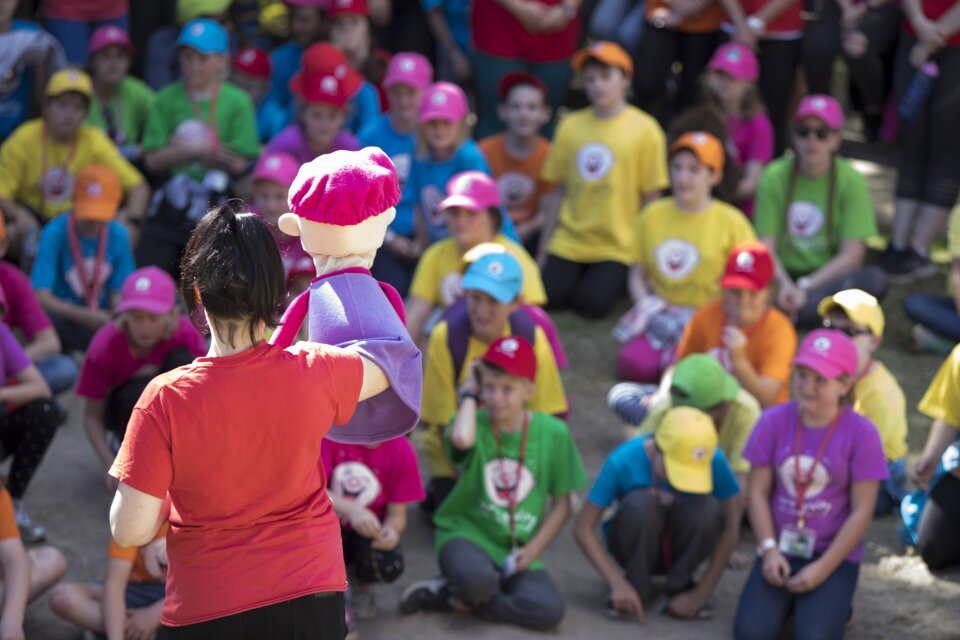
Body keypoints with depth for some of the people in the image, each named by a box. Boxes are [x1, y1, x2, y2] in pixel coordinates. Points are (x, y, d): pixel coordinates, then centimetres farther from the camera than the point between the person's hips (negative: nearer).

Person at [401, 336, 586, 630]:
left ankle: (447, 594, -6)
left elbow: (561, 504, 6)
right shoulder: (475, 422, -5)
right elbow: (461, 438, -32)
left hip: (517, 551, 3)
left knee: (549, 610, -25)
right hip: (467, 532, -3)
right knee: (476, 580, -39)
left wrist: (532, 550, -6)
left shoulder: (553, 433, 0)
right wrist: (469, 395, -14)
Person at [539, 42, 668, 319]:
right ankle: (583, 275, 12)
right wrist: (542, 253, 9)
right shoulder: (571, 125, 7)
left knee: (591, 303, -22)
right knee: (549, 295, -19)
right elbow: (559, 192, 11)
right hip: (568, 241, 3)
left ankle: (615, 279, 9)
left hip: (618, 246, -3)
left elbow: (651, 199, -1)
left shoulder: (645, 130, -3)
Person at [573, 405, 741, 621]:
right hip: (638, 545, -1)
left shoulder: (713, 460, -24)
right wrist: (618, 584, -29)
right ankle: (638, 586, -9)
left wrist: (701, 592, -20)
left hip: (682, 549, 1)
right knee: (641, 504, -34)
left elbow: (729, 527, -17)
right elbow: (583, 527, -22)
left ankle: (680, 586, -5)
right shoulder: (624, 460, -27)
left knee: (708, 509, -31)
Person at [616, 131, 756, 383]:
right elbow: (637, 274, 15)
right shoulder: (653, 215, 9)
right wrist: (645, 303, -5)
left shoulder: (731, 221, 0)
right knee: (633, 364, -26)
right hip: (661, 315, 3)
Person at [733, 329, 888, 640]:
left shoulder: (861, 433, -10)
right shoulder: (774, 421, -3)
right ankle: (787, 599, 15)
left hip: (834, 554, -2)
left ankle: (833, 602, 11)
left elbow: (862, 511, -9)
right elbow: (758, 492, 0)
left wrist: (822, 569, -14)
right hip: (780, 549, 2)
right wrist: (769, 549, -12)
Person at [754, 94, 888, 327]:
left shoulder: (851, 181, -1)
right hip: (785, 276, 0)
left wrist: (804, 287, -19)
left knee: (875, 279, -32)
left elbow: (852, 255, -9)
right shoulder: (774, 177, 1)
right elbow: (766, 249, -5)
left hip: (829, 278, 0)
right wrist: (785, 285, -25)